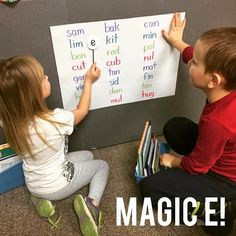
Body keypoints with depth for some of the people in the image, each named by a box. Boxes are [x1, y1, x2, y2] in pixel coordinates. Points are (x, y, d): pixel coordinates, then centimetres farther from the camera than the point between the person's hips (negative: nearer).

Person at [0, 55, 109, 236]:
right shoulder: (56, 120, -32)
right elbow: (82, 111, -10)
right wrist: (88, 81, 1)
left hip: (33, 186, 5)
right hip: (57, 186, -5)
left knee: (87, 155, 26)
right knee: (102, 166, 17)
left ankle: (41, 197, 15)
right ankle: (92, 203, -9)